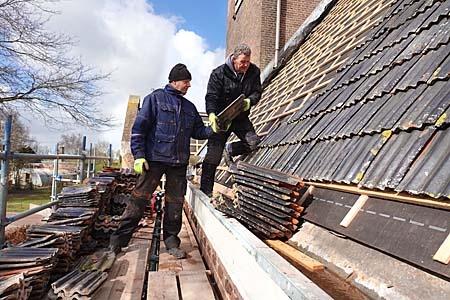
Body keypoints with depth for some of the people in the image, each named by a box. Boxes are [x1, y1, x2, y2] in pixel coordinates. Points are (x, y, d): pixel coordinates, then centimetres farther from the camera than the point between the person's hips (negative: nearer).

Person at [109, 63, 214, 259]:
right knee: (139, 198, -2)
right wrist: (138, 155, -11)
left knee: (175, 202, 8)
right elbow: (139, 127, -4)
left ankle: (171, 240, 21)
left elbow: (197, 131, 22)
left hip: (179, 162, 5)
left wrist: (212, 130, 1)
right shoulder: (156, 98, 2)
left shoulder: (189, 107, 18)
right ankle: (119, 239, 12)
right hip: (155, 159, -5)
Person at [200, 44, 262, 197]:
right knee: (213, 156, -7)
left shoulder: (254, 72, -1)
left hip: (241, 118, 4)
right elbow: (211, 96, -18)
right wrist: (211, 114, -37)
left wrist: (249, 101, -21)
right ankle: (205, 190, 3)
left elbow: (257, 92, 3)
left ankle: (230, 150, 14)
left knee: (253, 142, -17)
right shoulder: (219, 73, -12)